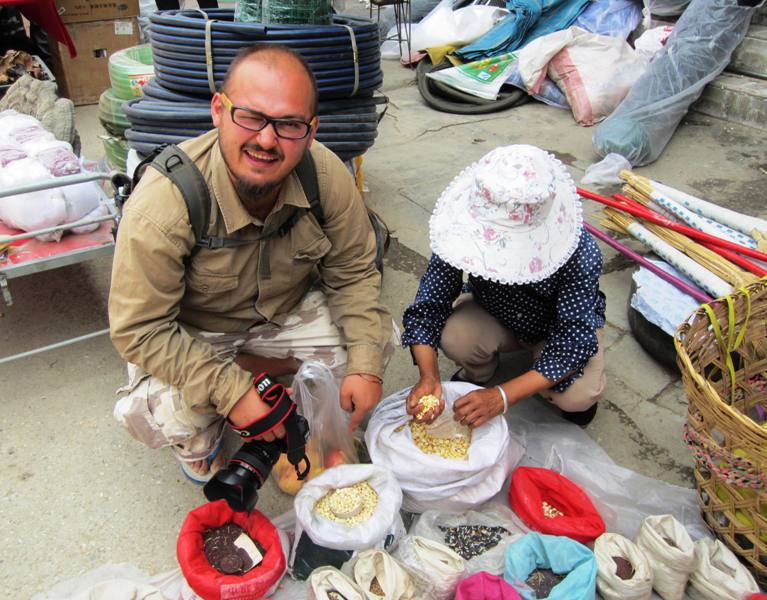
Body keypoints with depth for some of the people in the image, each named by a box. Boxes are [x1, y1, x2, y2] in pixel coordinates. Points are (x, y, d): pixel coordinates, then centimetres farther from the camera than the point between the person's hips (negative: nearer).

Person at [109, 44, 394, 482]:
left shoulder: (327, 176, -23)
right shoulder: (162, 203, -34)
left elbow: (353, 274, -10)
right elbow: (140, 330, -26)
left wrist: (365, 364, -20)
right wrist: (231, 392, -31)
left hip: (288, 311, 4)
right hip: (188, 334, -3)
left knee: (376, 342, -12)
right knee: (170, 416, -28)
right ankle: (201, 446, 13)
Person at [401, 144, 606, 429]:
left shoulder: (581, 253, -37)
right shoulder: (464, 234, -32)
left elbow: (575, 340, -35)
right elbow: (427, 307, -25)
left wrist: (503, 396, -43)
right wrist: (428, 376, -41)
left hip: (563, 325, -1)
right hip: (494, 315, 2)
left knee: (577, 398, -27)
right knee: (455, 337, -30)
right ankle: (476, 373, 6)